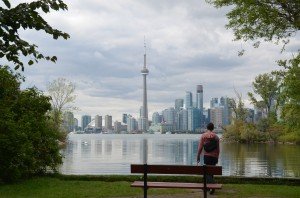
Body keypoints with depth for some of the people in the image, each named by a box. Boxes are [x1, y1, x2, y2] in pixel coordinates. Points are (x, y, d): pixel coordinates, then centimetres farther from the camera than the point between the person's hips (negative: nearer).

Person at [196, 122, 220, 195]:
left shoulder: (203, 135, -2)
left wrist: (198, 157, 1)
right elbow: (218, 149, 5)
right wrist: (217, 158, 15)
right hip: (214, 156, 3)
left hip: (207, 156, -3)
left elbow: (200, 147, -6)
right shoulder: (216, 136, 3)